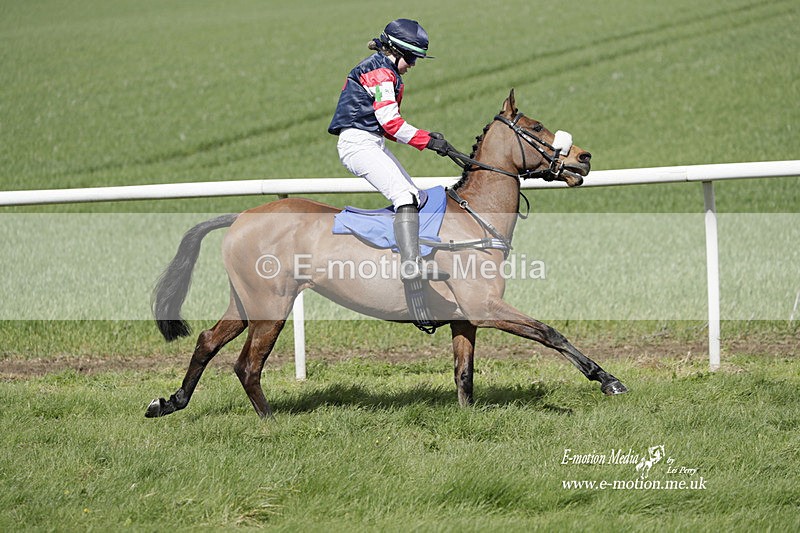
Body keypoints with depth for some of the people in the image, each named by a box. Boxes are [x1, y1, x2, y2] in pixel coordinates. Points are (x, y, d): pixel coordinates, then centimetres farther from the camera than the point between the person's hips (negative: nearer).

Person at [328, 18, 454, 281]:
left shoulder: (382, 70, 22)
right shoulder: (381, 72, -11)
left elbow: (386, 127, 21)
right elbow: (390, 121, -19)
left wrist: (425, 136, 11)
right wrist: (427, 140, -17)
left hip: (372, 145, 11)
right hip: (358, 143, -11)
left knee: (417, 199, 9)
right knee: (405, 196, -23)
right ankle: (411, 266, -34)